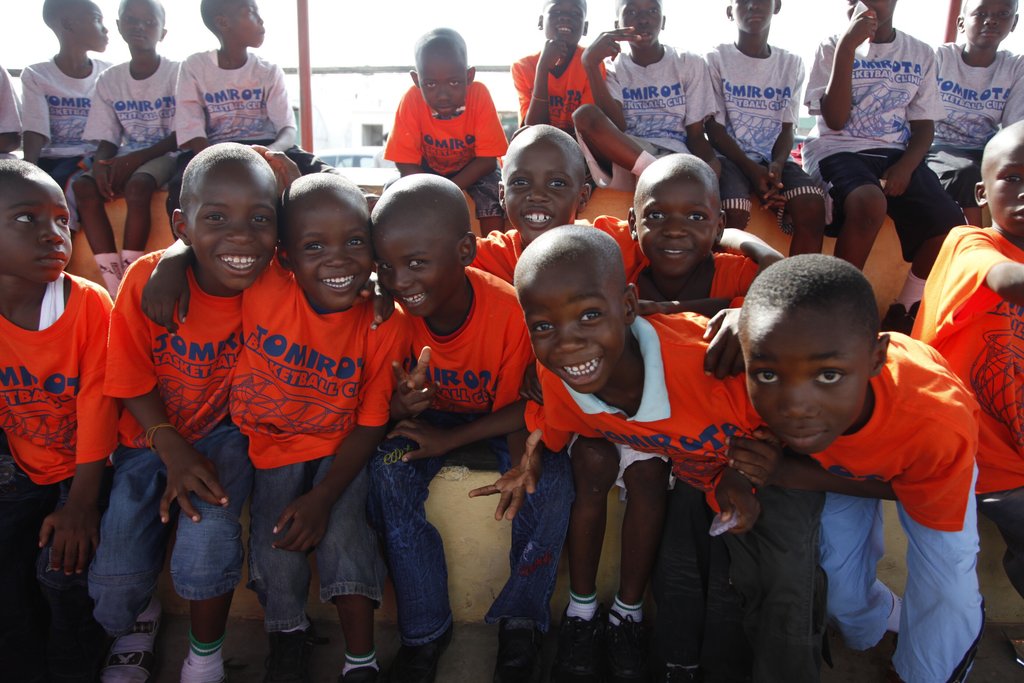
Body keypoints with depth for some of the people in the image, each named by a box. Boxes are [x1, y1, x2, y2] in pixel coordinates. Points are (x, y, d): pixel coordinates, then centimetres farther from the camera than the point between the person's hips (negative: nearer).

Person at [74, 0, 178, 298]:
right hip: (126, 157, 4)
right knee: (84, 186, -25)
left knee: (137, 185, -36)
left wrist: (136, 158, -19)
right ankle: (114, 285, -27)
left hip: (164, 155, -4)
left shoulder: (177, 73, -3)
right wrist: (100, 163, -17)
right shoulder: (109, 79, 8)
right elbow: (107, 139, 7)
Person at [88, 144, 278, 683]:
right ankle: (137, 620, 30)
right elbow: (133, 383, -9)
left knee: (208, 540, -24)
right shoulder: (147, 279, -18)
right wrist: (173, 451, -18)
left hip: (226, 431, -1)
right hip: (151, 435, 1)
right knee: (115, 575, -9)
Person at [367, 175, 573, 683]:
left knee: (551, 482, -28)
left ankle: (521, 620, -3)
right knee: (388, 471, -27)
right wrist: (398, 406, -36)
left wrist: (448, 439, -29)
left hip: (496, 420, -1)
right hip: (432, 414, 2)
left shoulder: (510, 311, -30)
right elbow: (379, 406, -11)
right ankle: (425, 630, -10)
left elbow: (516, 409, -17)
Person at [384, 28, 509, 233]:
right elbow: (406, 164, -18)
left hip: (473, 167, -1)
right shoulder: (411, 100, -26)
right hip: (428, 167, 1)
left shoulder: (479, 94, -27)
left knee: (494, 196, -26)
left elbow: (487, 159, -22)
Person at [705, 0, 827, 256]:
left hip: (773, 159, 3)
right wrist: (752, 169, -18)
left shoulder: (792, 64, 12)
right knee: (733, 214, -35)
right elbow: (714, 129, -4)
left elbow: (786, 128, 7)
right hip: (730, 157, -3)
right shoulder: (716, 59, 2)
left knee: (812, 205, -27)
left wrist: (777, 164, -16)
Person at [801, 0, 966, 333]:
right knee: (870, 202, -38)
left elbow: (923, 125, 9)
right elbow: (835, 120, -9)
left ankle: (903, 313, 0)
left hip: (895, 153, 4)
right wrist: (847, 46, -14)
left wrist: (906, 166, -12)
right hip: (837, 150, -4)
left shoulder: (920, 54, 11)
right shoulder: (832, 47, 2)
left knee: (951, 224, -21)